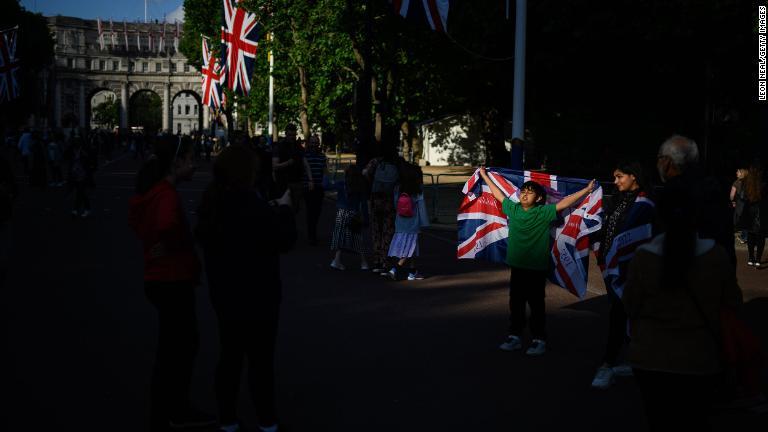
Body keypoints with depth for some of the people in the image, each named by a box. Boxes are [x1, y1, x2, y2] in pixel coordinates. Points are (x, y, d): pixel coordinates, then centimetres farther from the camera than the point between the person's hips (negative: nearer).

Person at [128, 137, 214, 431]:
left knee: (185, 344, 21)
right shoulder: (166, 194, -21)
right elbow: (167, 226, -41)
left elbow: (135, 219, 25)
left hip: (162, 278, 10)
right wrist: (173, 247, -21)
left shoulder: (153, 190, 9)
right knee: (172, 351, 1)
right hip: (172, 281, -10)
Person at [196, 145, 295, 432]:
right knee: (261, 358, 5)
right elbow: (284, 240, -17)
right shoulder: (253, 205, -23)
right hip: (257, 294, -7)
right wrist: (284, 209, 0)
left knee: (230, 354, 15)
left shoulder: (212, 202, 1)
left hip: (224, 293, 7)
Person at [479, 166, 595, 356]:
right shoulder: (513, 209, 3)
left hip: (537, 268, -4)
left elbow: (565, 202, -11)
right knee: (515, 304, 12)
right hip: (517, 266, 4)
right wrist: (485, 176, 23)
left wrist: (586, 190, -15)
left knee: (536, 305, 4)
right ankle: (515, 337, 23)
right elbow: (499, 194, 15)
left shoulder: (543, 213, -8)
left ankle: (539, 340, 13)